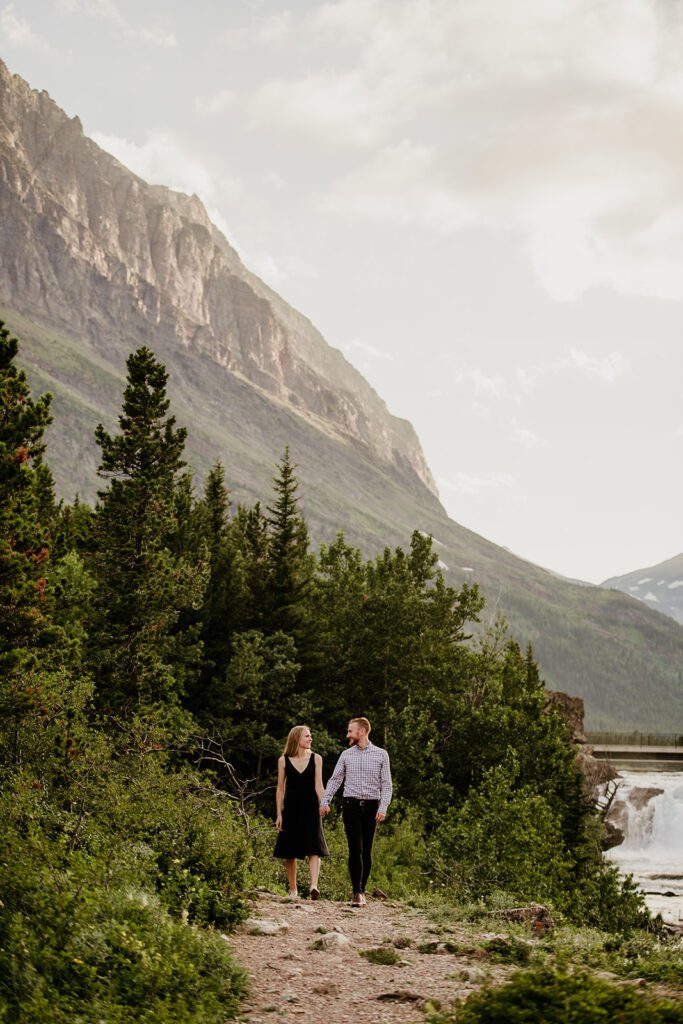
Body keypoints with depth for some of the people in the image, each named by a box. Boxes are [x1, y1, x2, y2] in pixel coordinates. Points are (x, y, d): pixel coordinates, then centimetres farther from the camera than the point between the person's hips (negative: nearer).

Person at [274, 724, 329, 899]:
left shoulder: (316, 759, 5)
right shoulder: (284, 760, 3)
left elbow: (318, 785, 1)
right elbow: (280, 788, 5)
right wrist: (279, 814, 1)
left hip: (310, 809, 0)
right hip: (291, 809, 0)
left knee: (314, 848, -13)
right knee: (290, 852, 3)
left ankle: (314, 885, -23)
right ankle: (293, 890, 13)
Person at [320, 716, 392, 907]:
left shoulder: (381, 755, 4)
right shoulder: (346, 755, 10)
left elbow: (386, 784, 1)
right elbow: (335, 779, 10)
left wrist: (383, 807, -10)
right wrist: (324, 801, -1)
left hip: (371, 806, 0)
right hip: (351, 805, 1)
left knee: (366, 850, 5)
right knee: (355, 849, -8)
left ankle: (362, 890, 15)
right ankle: (357, 892, -8)